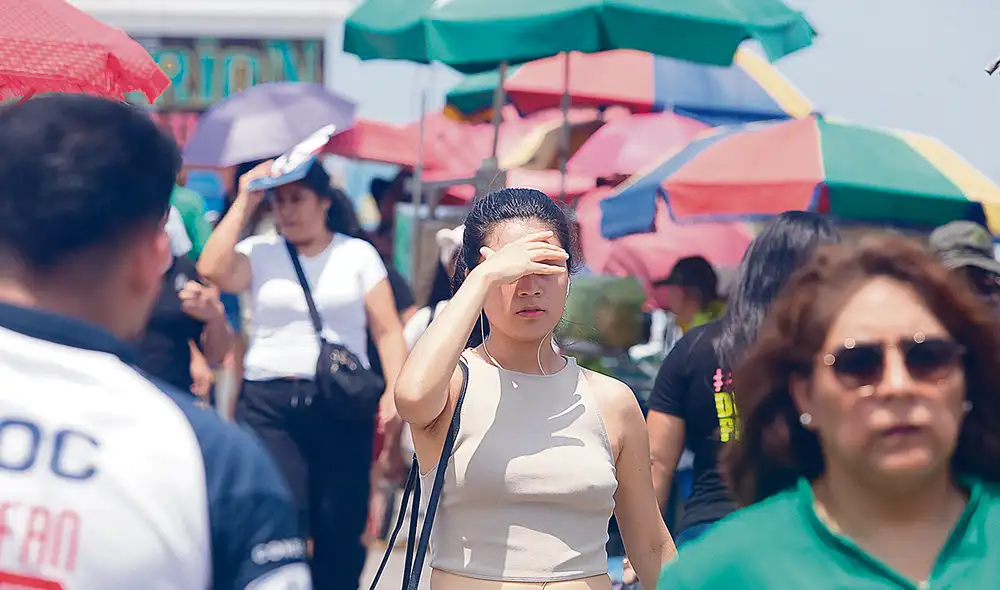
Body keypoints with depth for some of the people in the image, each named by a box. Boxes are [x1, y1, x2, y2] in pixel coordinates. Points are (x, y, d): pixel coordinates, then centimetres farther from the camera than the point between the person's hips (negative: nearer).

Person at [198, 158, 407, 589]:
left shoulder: (358, 254, 7)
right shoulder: (259, 252, 8)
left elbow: (387, 330, 5)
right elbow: (212, 270, -12)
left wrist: (395, 391, -9)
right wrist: (245, 202, -4)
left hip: (341, 403, 0)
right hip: (268, 403, 0)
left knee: (340, 529, 2)